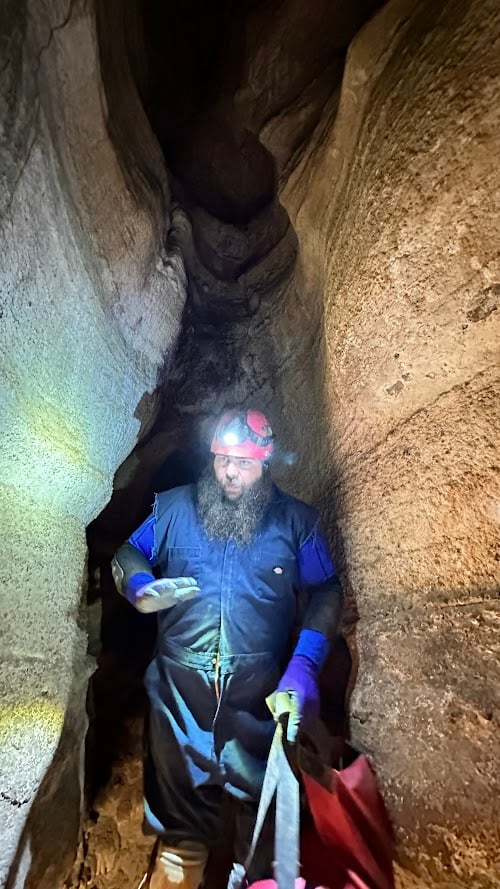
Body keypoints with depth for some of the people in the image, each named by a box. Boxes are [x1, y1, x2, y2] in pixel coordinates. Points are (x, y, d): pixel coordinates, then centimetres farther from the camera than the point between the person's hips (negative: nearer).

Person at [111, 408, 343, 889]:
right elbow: (126, 555, 7)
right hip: (181, 677, 1)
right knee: (181, 780, 19)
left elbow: (325, 593, -2)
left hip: (260, 684, 0)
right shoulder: (174, 506, -1)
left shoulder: (295, 520, -4)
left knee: (258, 784, 18)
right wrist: (140, 587, -15)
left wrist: (305, 665, -14)